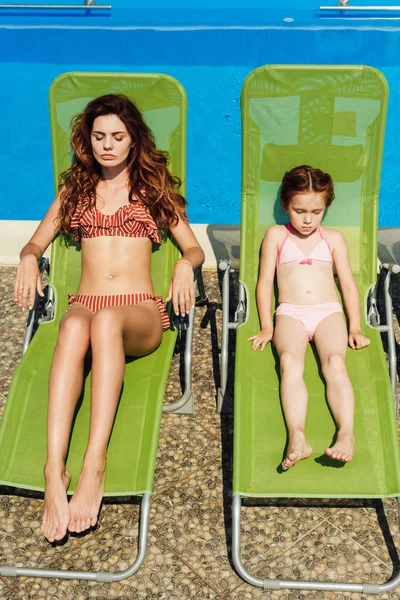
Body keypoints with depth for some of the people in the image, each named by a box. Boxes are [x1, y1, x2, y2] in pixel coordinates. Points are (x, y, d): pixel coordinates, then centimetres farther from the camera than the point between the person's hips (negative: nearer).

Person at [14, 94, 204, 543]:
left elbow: (194, 248, 17)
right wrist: (28, 259, -2)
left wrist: (185, 265, -7)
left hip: (140, 314, -1)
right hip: (85, 304, 1)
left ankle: (95, 464, -48)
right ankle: (54, 469, -49)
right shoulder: (75, 188, 22)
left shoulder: (154, 187, 18)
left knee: (106, 321, -40)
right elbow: (36, 241, 23)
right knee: (74, 326, -39)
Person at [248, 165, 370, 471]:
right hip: (290, 313, -1)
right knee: (290, 361, -32)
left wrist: (355, 327, 6)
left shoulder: (333, 238, 20)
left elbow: (348, 283, 17)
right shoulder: (276, 235, 17)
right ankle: (297, 437, -49)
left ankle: (347, 433, -45)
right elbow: (265, 281, 12)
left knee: (335, 361, -30)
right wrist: (266, 326, 3)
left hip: (329, 311, 1)